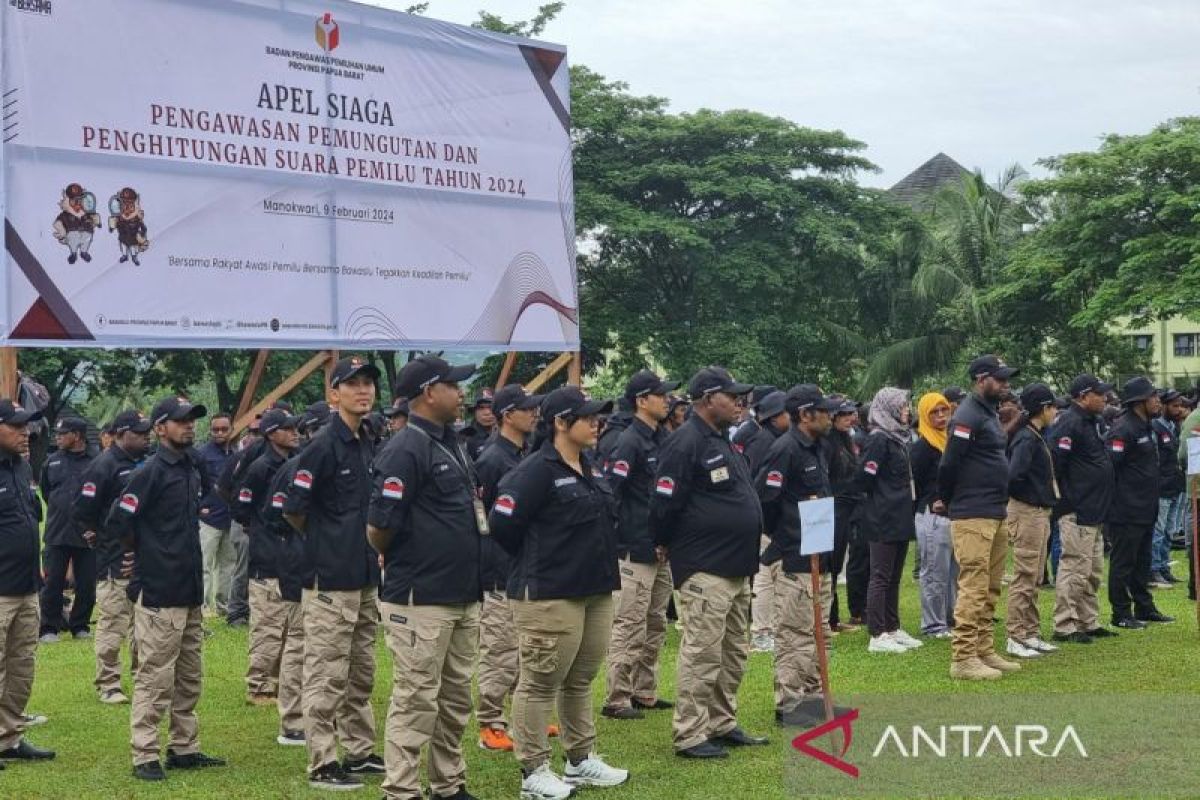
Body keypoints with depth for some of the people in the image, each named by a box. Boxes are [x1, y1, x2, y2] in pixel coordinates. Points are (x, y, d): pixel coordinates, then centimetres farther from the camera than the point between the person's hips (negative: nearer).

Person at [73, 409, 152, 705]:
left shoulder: (144, 463, 12)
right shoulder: (104, 465, -13)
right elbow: (82, 510, -14)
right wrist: (102, 536, -4)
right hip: (114, 561, -7)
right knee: (112, 624, -3)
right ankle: (108, 685, 3)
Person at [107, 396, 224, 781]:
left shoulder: (193, 466, 9)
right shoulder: (151, 472, -14)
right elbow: (118, 523, -16)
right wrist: (141, 553, 0)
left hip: (191, 590, 8)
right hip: (159, 592, -8)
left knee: (189, 678, 14)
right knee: (155, 678, -4)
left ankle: (184, 749, 23)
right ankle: (144, 756, 1)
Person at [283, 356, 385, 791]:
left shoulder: (369, 446, 12)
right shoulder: (323, 446, -13)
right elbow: (294, 510, -13)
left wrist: (373, 546, 12)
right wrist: (324, 543, 1)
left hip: (366, 578, 9)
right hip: (330, 580, -8)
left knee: (361, 674, 16)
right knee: (327, 676, -4)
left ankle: (360, 752, 26)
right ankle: (322, 764, 2)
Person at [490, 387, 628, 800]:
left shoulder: (591, 469, 13)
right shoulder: (537, 471, -14)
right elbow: (502, 522, -18)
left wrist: (599, 566, 14)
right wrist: (536, 561, -4)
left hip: (596, 591, 9)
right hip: (549, 595, -9)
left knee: (580, 681, 17)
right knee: (540, 683, -1)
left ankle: (581, 761, 27)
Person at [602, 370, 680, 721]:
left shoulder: (662, 439, 14)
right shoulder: (630, 442, -13)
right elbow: (609, 492, -18)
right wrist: (616, 540, -18)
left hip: (662, 549, 9)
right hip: (636, 550, -9)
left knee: (655, 625, 14)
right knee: (630, 625, -7)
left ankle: (645, 692, 23)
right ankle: (616, 699, -3)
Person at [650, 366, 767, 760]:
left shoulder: (722, 442, 17)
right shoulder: (685, 444, -15)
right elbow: (665, 505, -17)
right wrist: (667, 546, -4)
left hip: (737, 568, 10)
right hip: (704, 569, -10)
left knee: (733, 653, 15)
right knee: (701, 653, -7)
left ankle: (722, 725, 25)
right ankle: (689, 736, -2)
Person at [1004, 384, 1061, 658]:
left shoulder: (1037, 437, 14)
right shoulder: (1026, 438, -17)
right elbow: (1013, 474, -29)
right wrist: (1028, 493, -12)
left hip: (1039, 512, 10)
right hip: (1027, 512, -10)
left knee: (1033, 578, 15)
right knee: (1024, 578, -6)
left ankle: (1031, 634, 22)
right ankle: (1016, 637, -1)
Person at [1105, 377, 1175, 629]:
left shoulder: (1145, 426, 15)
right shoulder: (1123, 429, -17)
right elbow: (1110, 466, -22)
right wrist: (1113, 502, -20)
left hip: (1145, 511, 10)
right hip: (1127, 511, -10)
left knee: (1142, 563, 17)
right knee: (1123, 563, -1)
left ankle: (1145, 608, 26)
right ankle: (1121, 614, 5)